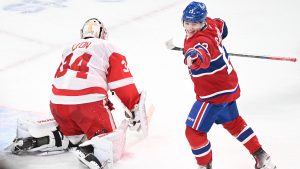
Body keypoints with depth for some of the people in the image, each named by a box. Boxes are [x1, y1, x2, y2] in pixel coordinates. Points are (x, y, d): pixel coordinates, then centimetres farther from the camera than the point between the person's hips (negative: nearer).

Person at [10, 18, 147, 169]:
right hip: (89, 101, -6)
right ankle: (90, 149, -36)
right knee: (112, 145, -4)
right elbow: (123, 83, 4)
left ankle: (35, 139, 9)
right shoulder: (107, 47, 13)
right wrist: (135, 107, 8)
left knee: (73, 134, 30)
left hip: (58, 102, 6)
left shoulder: (70, 49, 30)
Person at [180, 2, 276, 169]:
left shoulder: (201, 40, -33)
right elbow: (220, 25, 20)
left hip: (215, 94, -11)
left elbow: (204, 53, -57)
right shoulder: (210, 24, -5)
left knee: (193, 131, -3)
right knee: (232, 121, 31)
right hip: (228, 85, 11)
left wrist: (194, 57, -80)